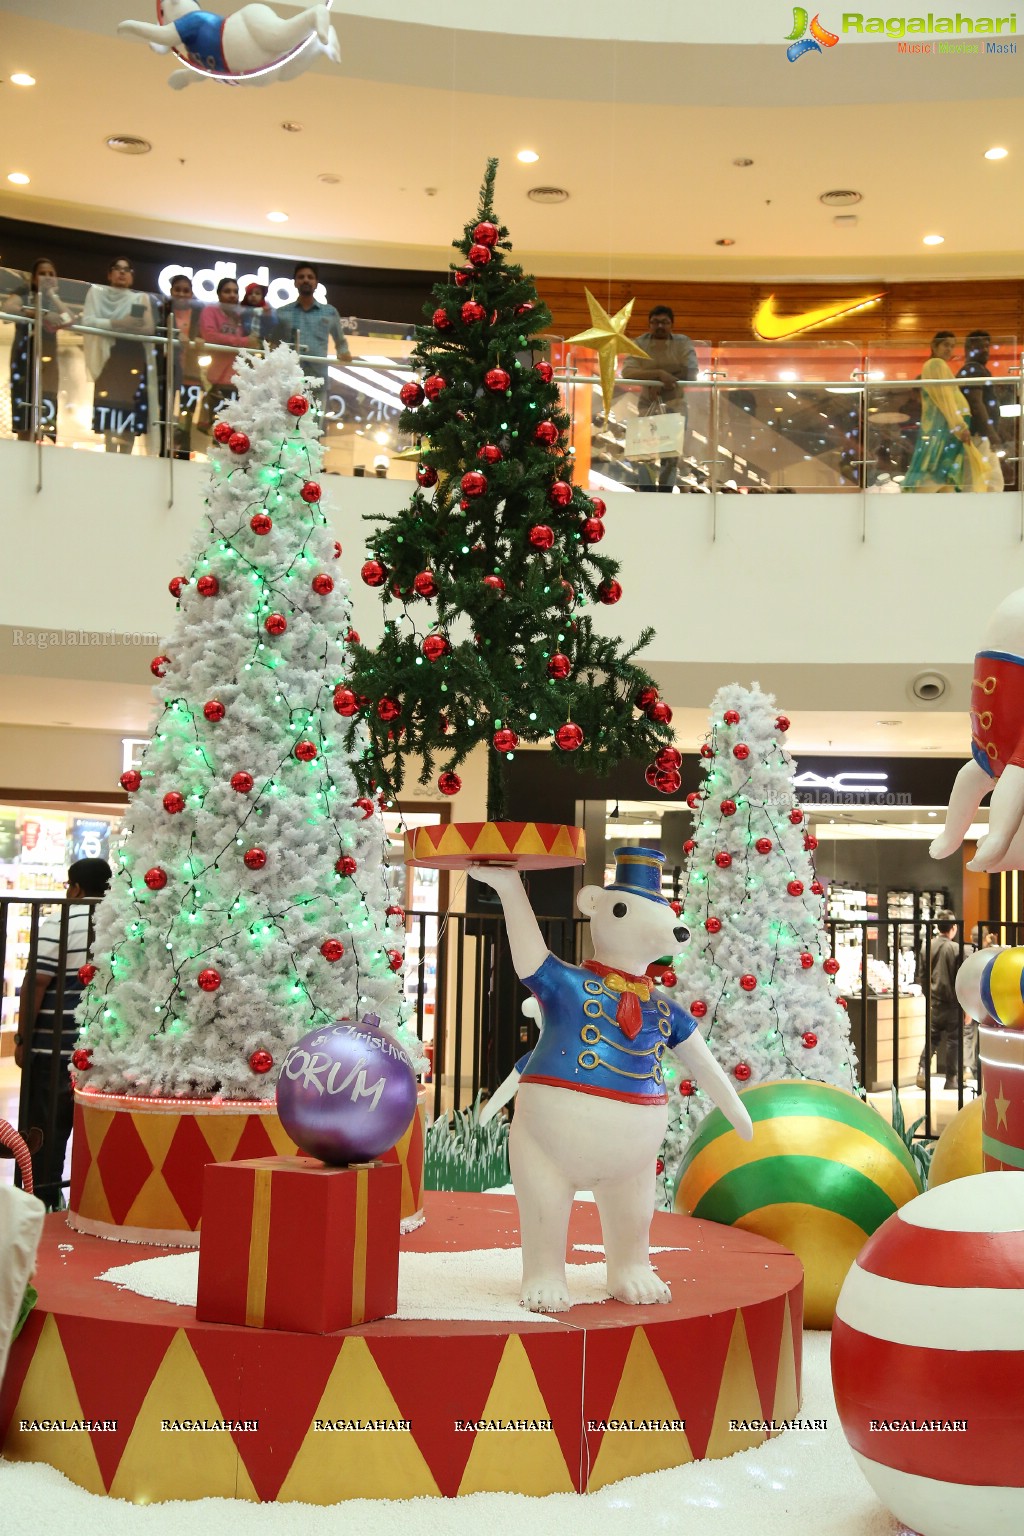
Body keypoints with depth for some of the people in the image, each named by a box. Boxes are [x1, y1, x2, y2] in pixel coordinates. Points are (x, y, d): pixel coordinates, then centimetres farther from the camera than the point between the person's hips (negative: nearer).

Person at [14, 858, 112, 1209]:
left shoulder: (58, 925, -8)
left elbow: (36, 985, -10)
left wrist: (22, 1041, -4)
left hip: (56, 1049, -4)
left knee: (46, 1127, 4)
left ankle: (44, 1203, 6)